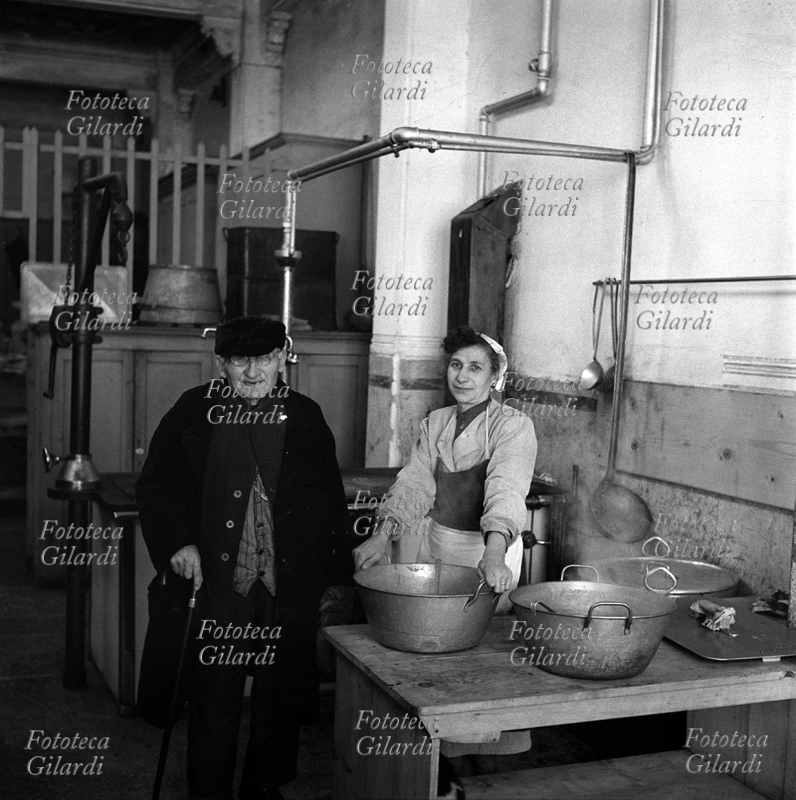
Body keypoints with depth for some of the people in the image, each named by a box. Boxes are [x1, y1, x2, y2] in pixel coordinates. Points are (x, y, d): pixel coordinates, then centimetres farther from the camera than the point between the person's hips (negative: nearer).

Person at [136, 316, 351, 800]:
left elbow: (331, 502, 9)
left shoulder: (305, 417, 6)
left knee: (282, 700, 12)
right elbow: (157, 484, 5)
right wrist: (178, 542, -10)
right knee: (215, 698, 4)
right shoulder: (195, 411, 2)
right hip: (218, 585, -2)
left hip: (290, 588, 2)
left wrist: (336, 580, 6)